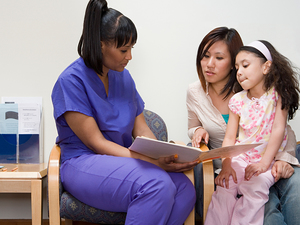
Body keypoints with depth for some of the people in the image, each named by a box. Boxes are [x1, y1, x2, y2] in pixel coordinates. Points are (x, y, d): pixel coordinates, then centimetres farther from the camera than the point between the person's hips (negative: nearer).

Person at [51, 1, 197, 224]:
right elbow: (96, 143, -15)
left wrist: (165, 156, -11)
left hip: (124, 159, 6)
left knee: (185, 189, -23)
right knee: (157, 184, -33)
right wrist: (153, 162, -23)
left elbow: (141, 128, 11)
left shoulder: (123, 77, 11)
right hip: (82, 164, -6)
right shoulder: (71, 80, -11)